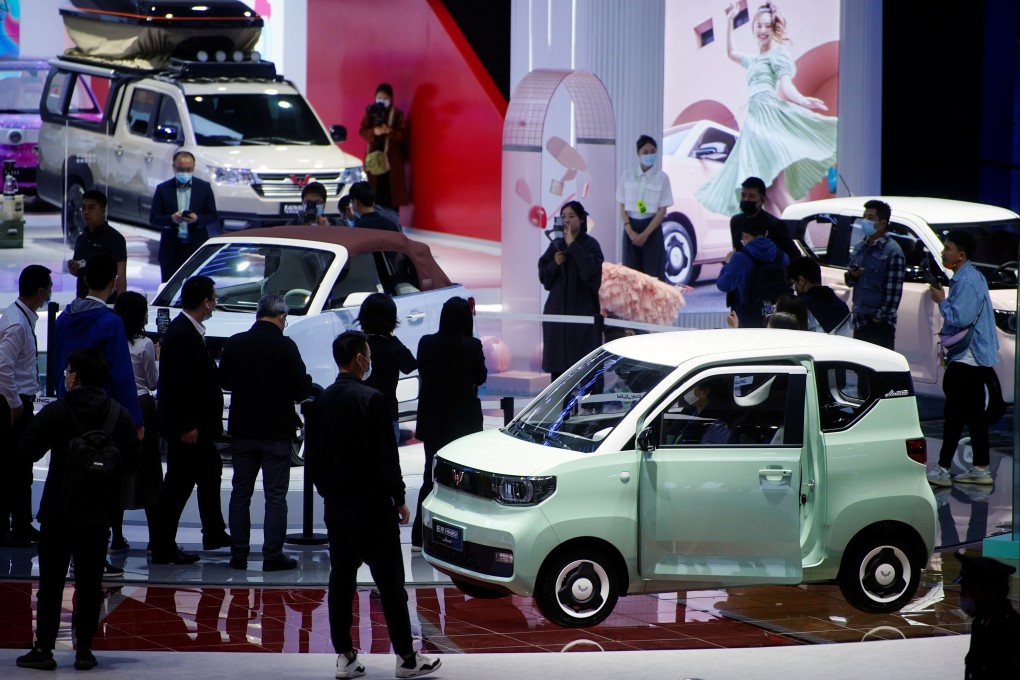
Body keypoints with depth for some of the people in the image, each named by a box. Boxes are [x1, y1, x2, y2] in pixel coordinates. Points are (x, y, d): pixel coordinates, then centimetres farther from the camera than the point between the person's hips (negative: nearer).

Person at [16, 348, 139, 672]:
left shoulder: (56, 412, -11)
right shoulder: (120, 415, -2)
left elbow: (28, 449, -7)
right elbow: (131, 461, 1)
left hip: (58, 510, -3)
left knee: (51, 581, 4)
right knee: (90, 582, 9)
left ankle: (43, 649, 4)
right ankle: (84, 650, 9)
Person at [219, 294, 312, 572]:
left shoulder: (234, 344, -2)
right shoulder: (285, 347, -15)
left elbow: (223, 382, 10)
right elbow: (301, 390, -14)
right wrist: (307, 383, 7)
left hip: (242, 430, 4)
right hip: (277, 432, -4)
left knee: (240, 492, 12)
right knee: (275, 496, 3)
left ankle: (238, 554, 13)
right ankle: (273, 556, 2)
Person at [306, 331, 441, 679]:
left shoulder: (321, 402, 4)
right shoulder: (371, 400, -16)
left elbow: (311, 457, 10)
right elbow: (386, 457, -16)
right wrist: (399, 500, -6)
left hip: (335, 505, 6)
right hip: (370, 506, -6)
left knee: (341, 579, 10)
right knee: (389, 583, 0)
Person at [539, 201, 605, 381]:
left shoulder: (590, 245, -3)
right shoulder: (556, 245, 10)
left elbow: (590, 269, -20)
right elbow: (543, 276, 9)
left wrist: (572, 246, -18)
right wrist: (555, 263, -10)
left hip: (582, 309, -4)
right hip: (557, 309, 4)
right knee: (557, 366, 2)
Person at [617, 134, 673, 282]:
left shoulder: (662, 177, -2)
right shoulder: (627, 176, 3)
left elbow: (662, 210, -4)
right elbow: (622, 207, 4)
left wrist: (645, 234, -12)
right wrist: (630, 230, -11)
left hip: (652, 229, -2)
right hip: (631, 227, 2)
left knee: (653, 274, -3)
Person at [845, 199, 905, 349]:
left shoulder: (892, 251, -10)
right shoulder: (859, 248, 14)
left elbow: (894, 291, -14)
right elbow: (850, 281, 21)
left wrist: (881, 316, -17)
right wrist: (852, 275, -3)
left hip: (880, 324, -8)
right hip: (860, 320, 8)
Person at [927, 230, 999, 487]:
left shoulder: (967, 281, -18)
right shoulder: (972, 277, 15)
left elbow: (961, 318, -26)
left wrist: (942, 301, -12)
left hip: (967, 358, -11)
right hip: (977, 357, 11)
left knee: (954, 413, -9)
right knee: (974, 413, 12)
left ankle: (943, 469, -8)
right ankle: (980, 468, 16)